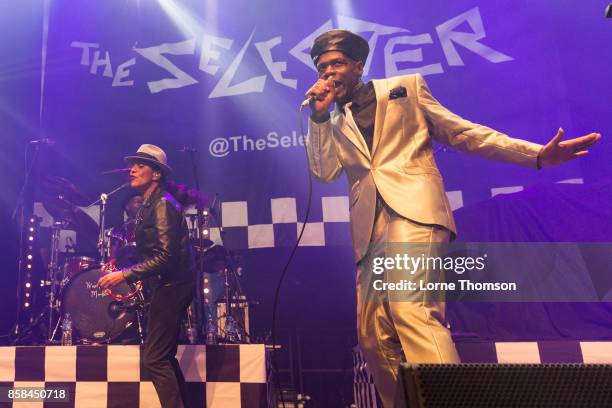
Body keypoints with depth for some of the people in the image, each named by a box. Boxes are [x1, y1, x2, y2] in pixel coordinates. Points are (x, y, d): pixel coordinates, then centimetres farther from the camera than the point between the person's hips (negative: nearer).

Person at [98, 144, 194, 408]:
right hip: (168, 285, 10)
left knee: (154, 359, -7)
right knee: (164, 356, 17)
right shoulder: (149, 206, 14)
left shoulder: (163, 205, -15)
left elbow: (166, 256, -23)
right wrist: (138, 277, 10)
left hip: (173, 286, -10)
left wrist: (124, 275, -20)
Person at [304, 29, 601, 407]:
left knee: (411, 309, -27)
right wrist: (320, 114, 4)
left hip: (414, 210, -4)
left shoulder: (405, 88, 16)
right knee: (372, 334, 1)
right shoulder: (334, 123, 23)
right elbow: (324, 172, 6)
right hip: (370, 230, 5)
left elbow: (463, 133, 11)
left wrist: (537, 154, 1)